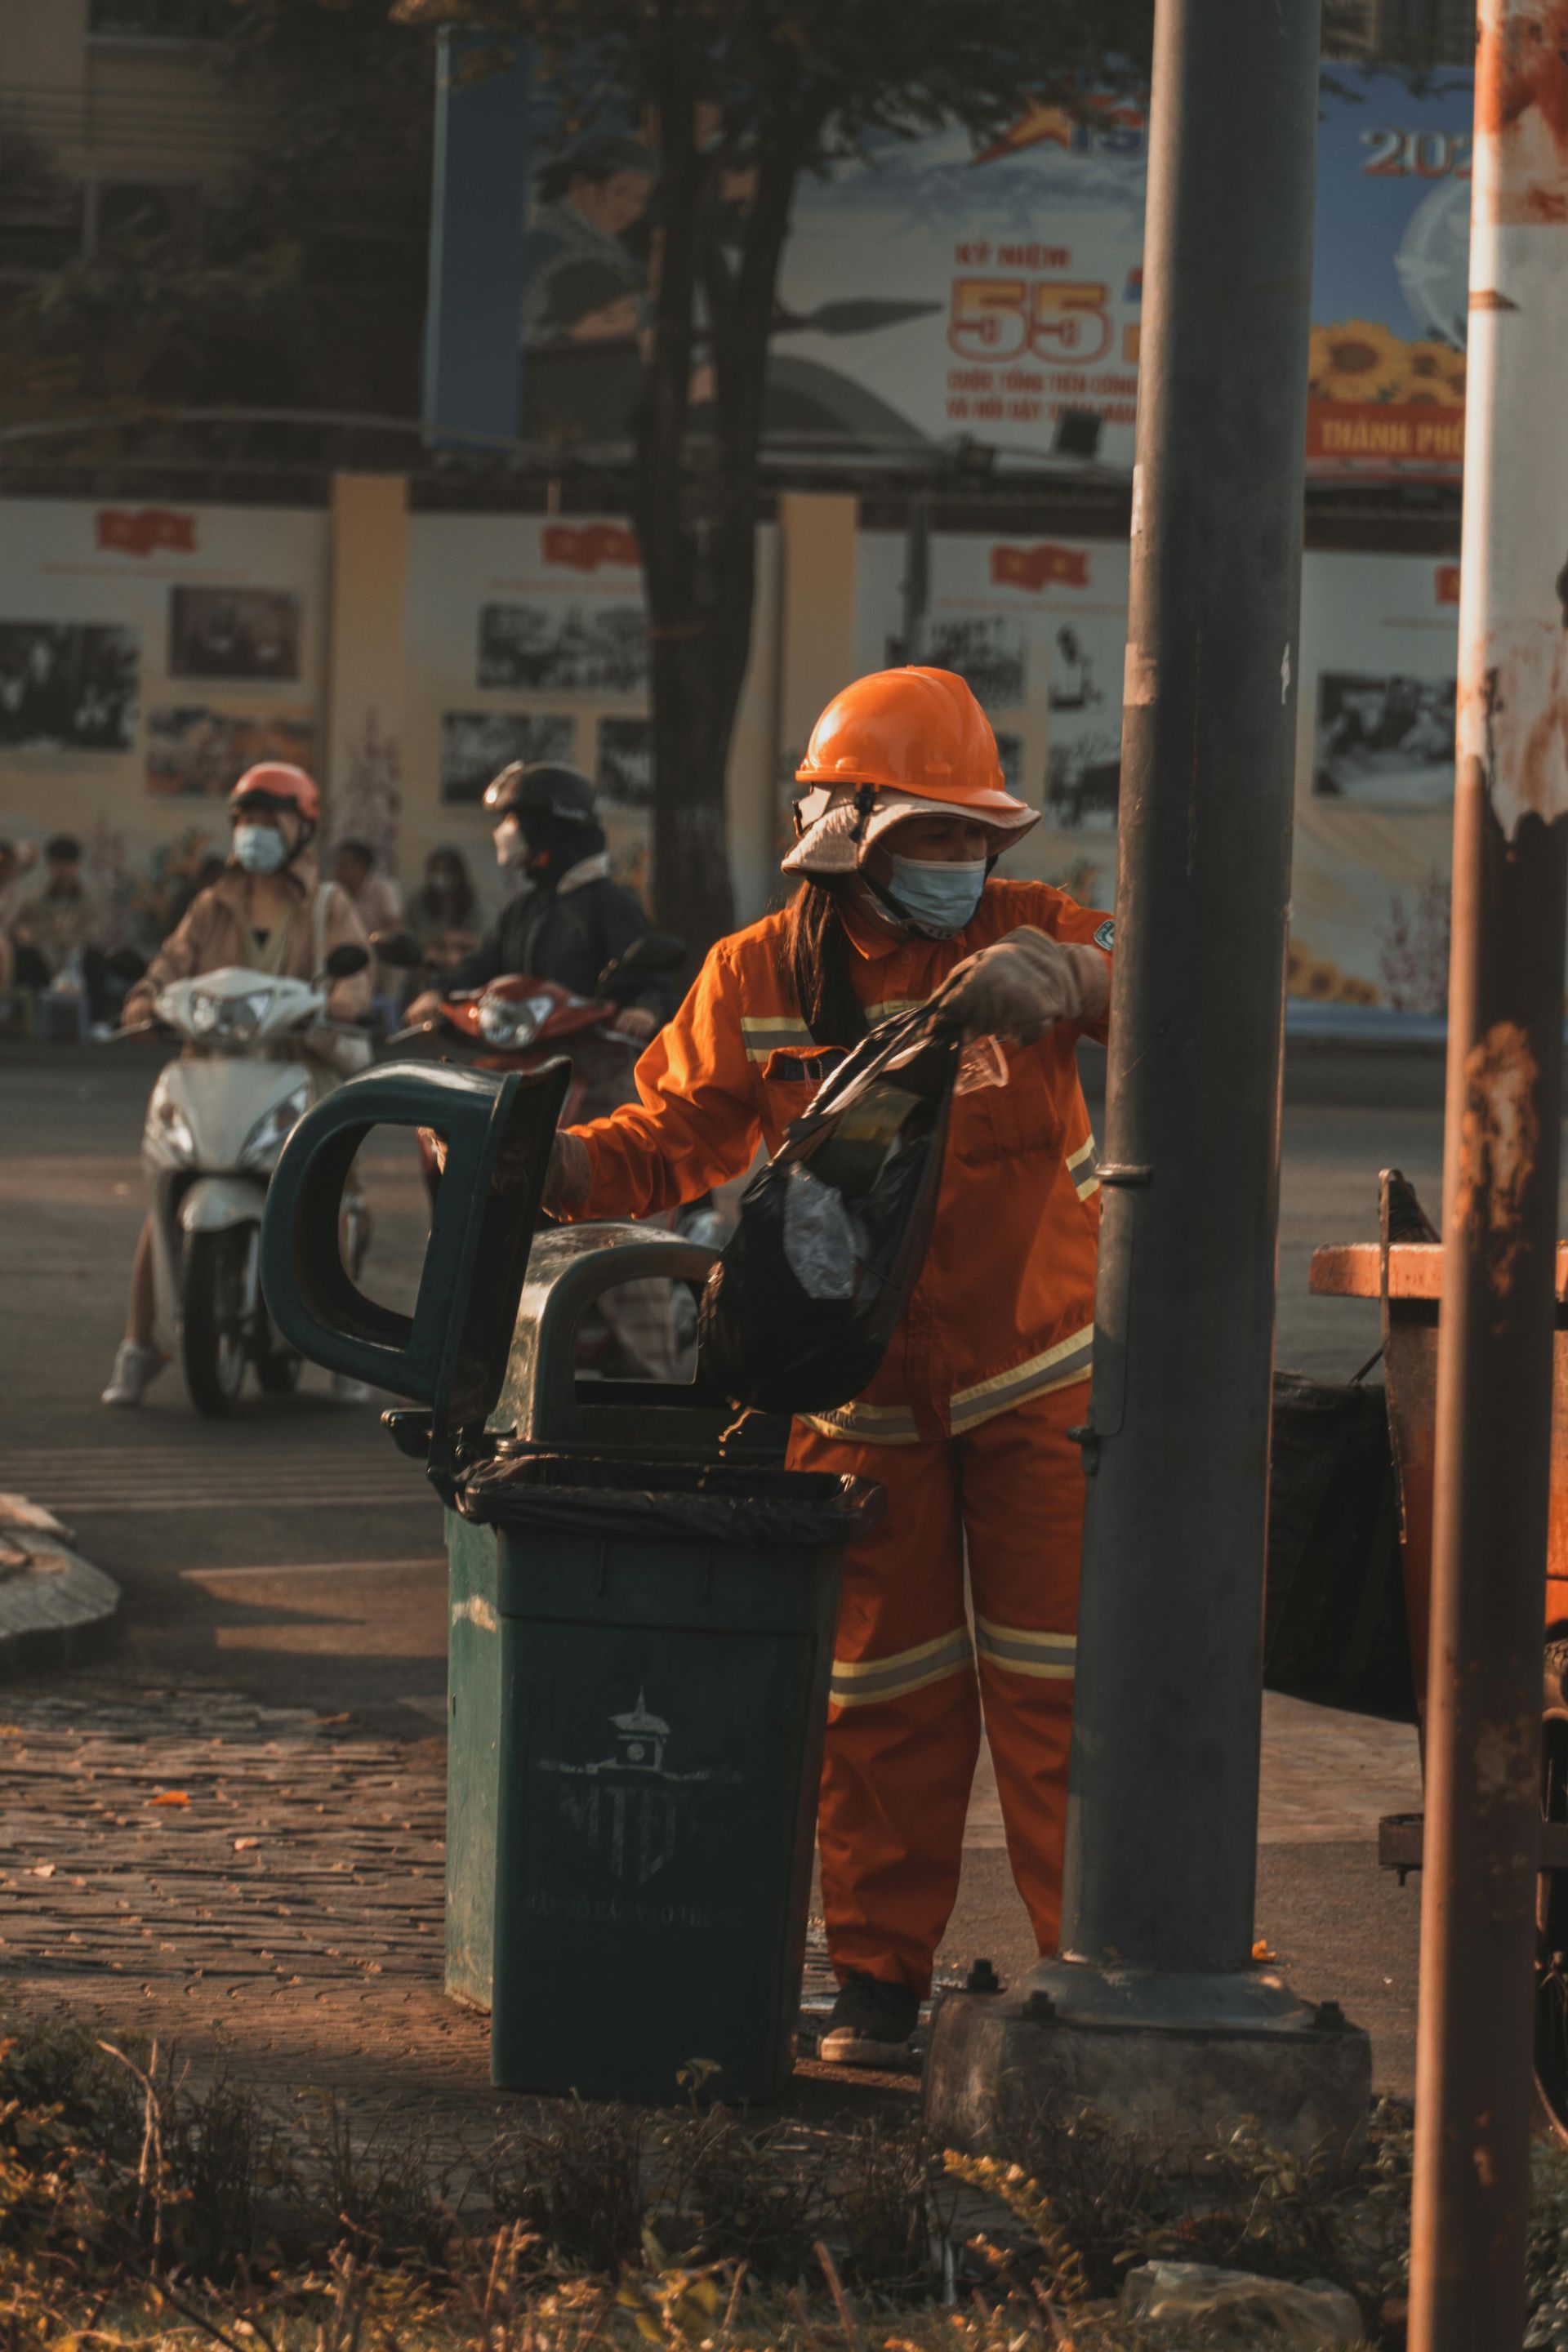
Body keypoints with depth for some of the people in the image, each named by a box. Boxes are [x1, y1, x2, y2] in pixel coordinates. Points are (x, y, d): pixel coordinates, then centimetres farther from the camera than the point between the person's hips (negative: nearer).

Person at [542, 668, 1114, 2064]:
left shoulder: (1028, 933, -4)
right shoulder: (761, 980, 0)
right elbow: (673, 1138, 1)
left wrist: (1070, 978, -39)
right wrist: (539, 1168, -17)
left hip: (1034, 1372, -1)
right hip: (867, 1391, 1)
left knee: (1054, 1680, -2)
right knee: (884, 1693, 6)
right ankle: (879, 1975, 15)